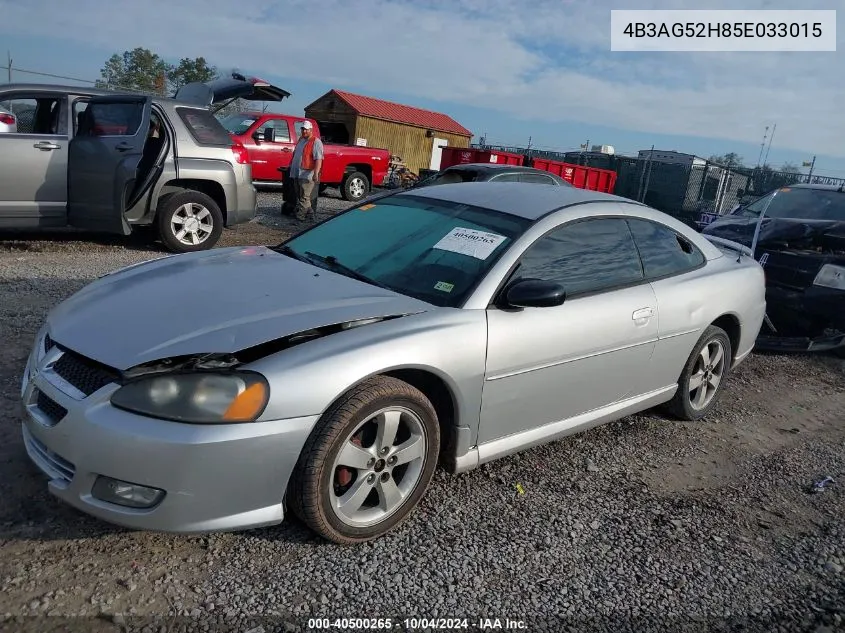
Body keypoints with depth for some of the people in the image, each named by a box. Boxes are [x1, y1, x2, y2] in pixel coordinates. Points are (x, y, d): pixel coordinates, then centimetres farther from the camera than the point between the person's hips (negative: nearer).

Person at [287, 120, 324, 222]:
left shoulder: (316, 142, -9)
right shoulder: (300, 140, 19)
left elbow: (318, 159, -18)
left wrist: (316, 173, -28)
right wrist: (291, 166, 27)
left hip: (307, 175, -9)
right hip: (296, 173, 9)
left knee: (304, 197, -8)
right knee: (298, 196, 11)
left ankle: (300, 216, -5)